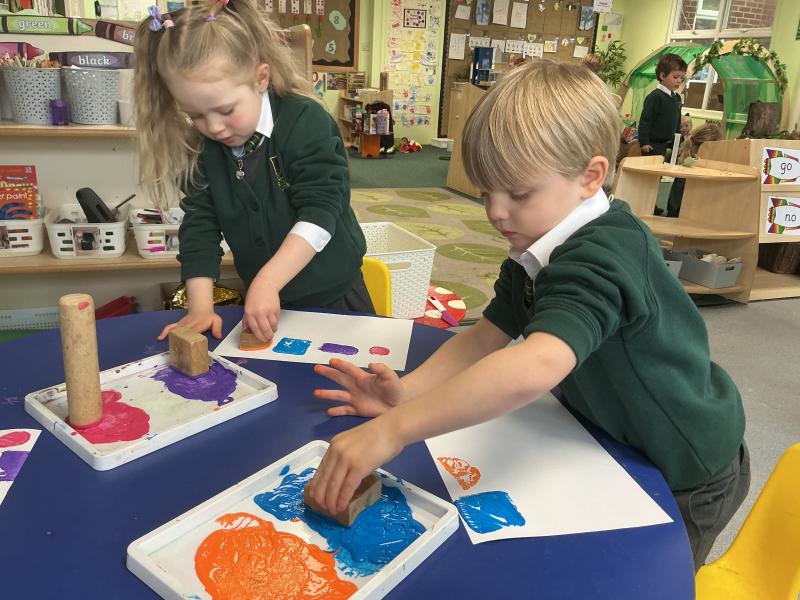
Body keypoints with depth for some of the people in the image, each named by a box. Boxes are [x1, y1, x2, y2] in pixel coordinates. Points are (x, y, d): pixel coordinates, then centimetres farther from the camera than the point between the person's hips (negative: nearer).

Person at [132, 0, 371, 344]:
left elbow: (319, 214, -26)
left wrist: (266, 282, -33)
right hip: (259, 294, 4)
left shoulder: (305, 122, -20)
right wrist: (200, 306, -13)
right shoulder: (202, 147, -4)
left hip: (331, 294, -4)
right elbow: (200, 225, -3)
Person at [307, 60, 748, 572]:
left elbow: (537, 366, -52)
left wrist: (395, 429, -52)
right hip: (623, 444, 8)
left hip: (689, 478, -8)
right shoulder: (539, 250, -4)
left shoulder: (602, 258, -35)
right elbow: (487, 336, -6)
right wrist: (406, 392, -22)